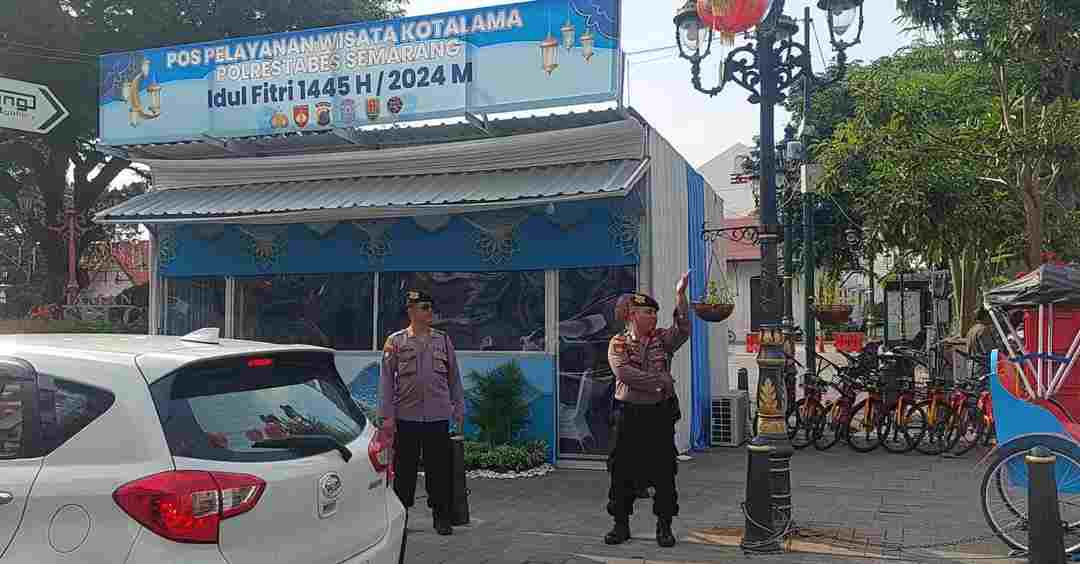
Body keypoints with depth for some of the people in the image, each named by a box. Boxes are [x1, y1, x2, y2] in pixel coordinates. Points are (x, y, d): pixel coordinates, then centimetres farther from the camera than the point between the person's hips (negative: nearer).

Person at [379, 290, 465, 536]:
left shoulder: (443, 340, 8)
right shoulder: (396, 341, 2)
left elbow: (454, 378, 12)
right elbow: (386, 380, 1)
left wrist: (458, 411, 8)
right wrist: (387, 416, -6)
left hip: (438, 416, 2)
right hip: (406, 417, -1)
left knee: (439, 469, 6)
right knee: (404, 469, 5)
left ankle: (441, 517, 16)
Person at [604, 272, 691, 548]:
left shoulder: (663, 339, 8)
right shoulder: (618, 343, 0)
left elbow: (683, 329, -12)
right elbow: (623, 373, -15)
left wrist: (681, 296, -20)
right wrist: (659, 380, -15)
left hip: (661, 414, 2)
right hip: (630, 414, -1)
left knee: (664, 472, 4)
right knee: (623, 471, 4)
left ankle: (664, 526, 15)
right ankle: (621, 524, 17)